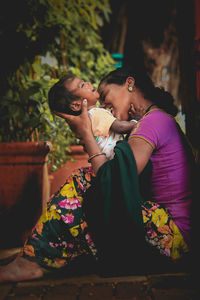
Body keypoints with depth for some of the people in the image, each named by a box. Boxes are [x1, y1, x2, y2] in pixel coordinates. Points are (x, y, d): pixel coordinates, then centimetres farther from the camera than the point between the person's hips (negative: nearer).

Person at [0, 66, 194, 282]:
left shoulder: (154, 120, -11)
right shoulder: (161, 120, 20)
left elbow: (110, 180, -20)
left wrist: (86, 133, -9)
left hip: (173, 236, -9)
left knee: (84, 182, -14)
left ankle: (33, 259, -8)